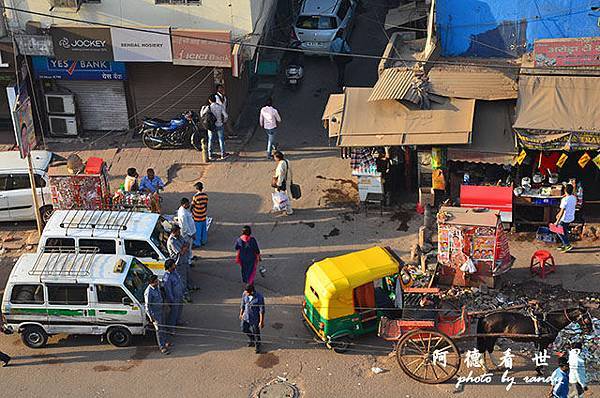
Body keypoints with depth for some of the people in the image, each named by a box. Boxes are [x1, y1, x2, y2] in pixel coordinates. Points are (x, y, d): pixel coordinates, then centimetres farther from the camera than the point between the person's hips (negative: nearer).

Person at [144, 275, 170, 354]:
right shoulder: (148, 292, -28)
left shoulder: (157, 287, -1)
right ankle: (162, 347, 9)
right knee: (159, 329, -1)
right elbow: (147, 305, -23)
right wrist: (151, 317, -20)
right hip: (154, 313, -8)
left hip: (160, 310, 8)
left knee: (162, 327, 21)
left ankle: (164, 342, 38)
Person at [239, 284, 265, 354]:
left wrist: (261, 322, -16)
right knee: (244, 329, 22)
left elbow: (262, 310, -21)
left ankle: (257, 346, 40)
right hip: (246, 317, 5)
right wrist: (241, 314, 16)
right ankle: (251, 340, 53)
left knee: (256, 333, 12)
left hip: (255, 319, -5)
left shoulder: (259, 298, -30)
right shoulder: (244, 294, -14)